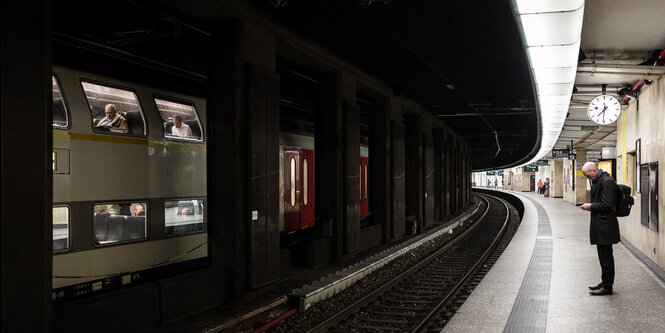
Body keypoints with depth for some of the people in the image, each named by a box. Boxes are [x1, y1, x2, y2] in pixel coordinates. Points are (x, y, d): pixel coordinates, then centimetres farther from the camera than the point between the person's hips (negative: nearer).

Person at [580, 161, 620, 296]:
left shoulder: (607, 182, -18)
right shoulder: (598, 180, 14)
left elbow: (607, 205, -21)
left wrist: (591, 206, -13)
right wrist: (591, 206, 6)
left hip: (605, 226, -10)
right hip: (601, 225, 10)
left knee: (606, 257, -3)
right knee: (604, 256, 17)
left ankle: (607, 286, 4)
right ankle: (605, 283, 26)